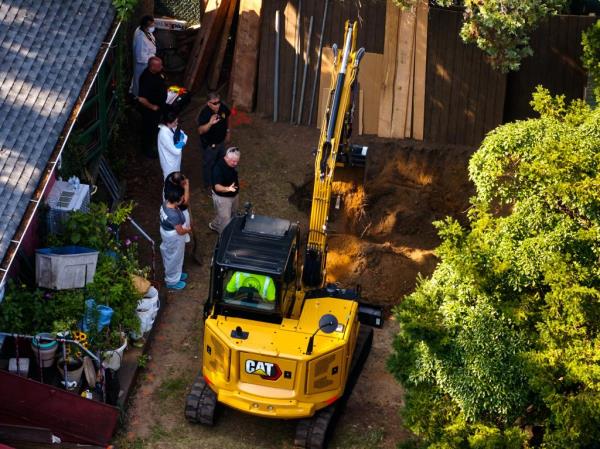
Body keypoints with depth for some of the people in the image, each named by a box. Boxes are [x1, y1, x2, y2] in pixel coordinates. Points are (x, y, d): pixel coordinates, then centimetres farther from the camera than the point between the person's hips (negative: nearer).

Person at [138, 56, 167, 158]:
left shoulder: (157, 72, -11)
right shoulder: (146, 79, -38)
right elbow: (141, 99, -37)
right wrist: (152, 107, -24)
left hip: (159, 105, 8)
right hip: (150, 108, -8)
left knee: (155, 126, 30)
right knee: (149, 128, 14)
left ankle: (152, 143, 54)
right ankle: (147, 149, 36)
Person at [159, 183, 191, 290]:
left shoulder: (165, 203, -15)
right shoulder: (173, 215, -40)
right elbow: (180, 231, -25)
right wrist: (189, 230, -7)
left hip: (167, 234, 8)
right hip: (174, 239, -8)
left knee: (171, 258, 31)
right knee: (174, 259, 17)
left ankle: (176, 274, 55)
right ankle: (172, 281, 40)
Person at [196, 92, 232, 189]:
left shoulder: (222, 107, -15)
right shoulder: (204, 114, -34)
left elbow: (227, 117, 8)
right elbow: (201, 130, -43)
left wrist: (228, 131, 14)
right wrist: (210, 123, -58)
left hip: (221, 141, 7)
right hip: (209, 144, -7)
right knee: (209, 164, 15)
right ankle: (208, 185, 36)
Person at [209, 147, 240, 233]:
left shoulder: (232, 164, -10)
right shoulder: (218, 168, -35)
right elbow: (217, 187, -42)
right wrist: (227, 188, -62)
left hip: (233, 195, 9)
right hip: (222, 197, -9)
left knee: (232, 214, 29)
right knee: (225, 220, 6)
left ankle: (214, 225, 54)